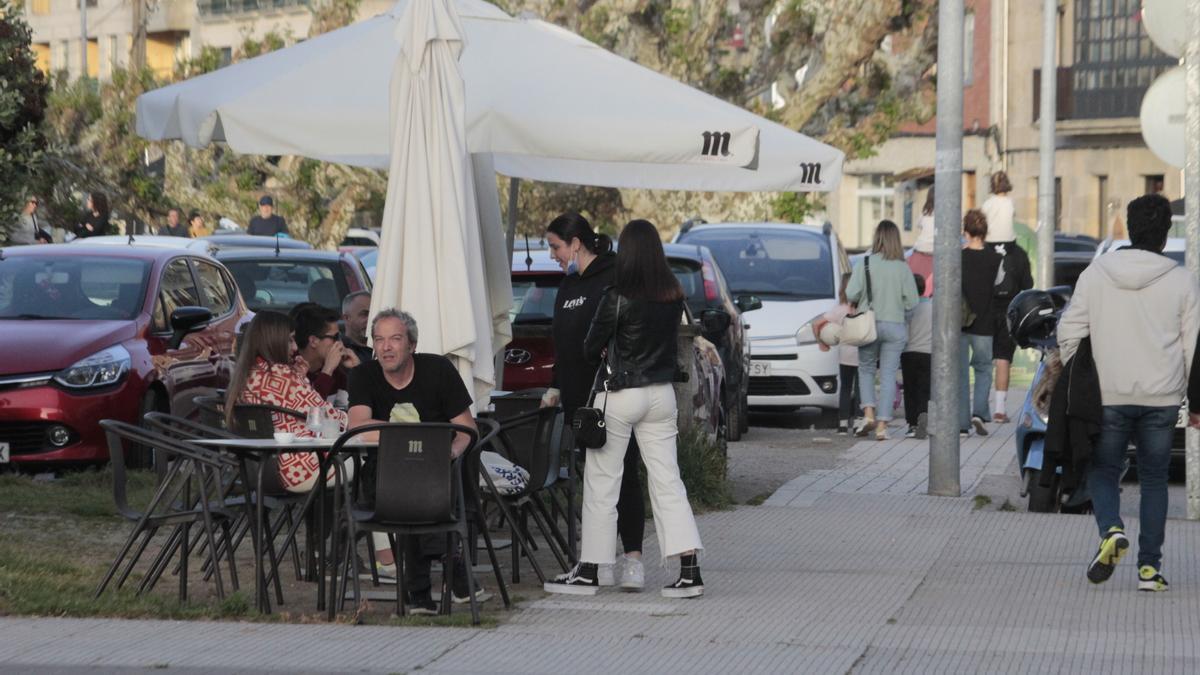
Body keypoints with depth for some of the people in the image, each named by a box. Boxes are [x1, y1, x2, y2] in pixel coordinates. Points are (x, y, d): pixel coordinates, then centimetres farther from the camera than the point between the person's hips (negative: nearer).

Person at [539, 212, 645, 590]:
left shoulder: (616, 278, -9)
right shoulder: (569, 286, 18)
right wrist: (556, 387, 18)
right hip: (580, 399, 8)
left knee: (624, 475, -5)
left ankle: (633, 557, -2)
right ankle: (600, 563, 10)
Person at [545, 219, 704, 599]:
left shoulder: (617, 300, -16)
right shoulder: (674, 297, 1)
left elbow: (590, 349, -6)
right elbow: (672, 343, 9)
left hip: (620, 396, -5)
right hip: (661, 395, 5)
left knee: (601, 485, 5)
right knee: (668, 482, 7)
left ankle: (589, 572, 11)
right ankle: (690, 571, 0)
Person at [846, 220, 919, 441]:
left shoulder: (865, 264, -7)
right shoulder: (903, 268, -4)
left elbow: (851, 294, -12)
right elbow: (912, 301, -5)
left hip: (869, 324, 0)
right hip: (895, 326, 0)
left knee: (866, 369, 16)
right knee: (888, 375, 5)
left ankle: (868, 413, -2)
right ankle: (882, 425, 0)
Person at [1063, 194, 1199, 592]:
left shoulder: (1095, 275, 0)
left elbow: (1069, 333, 1)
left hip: (1107, 396, 0)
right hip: (1162, 398, 0)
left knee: (1103, 471, 13)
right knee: (1154, 480, 11)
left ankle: (1111, 530, -15)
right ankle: (1149, 567, 6)